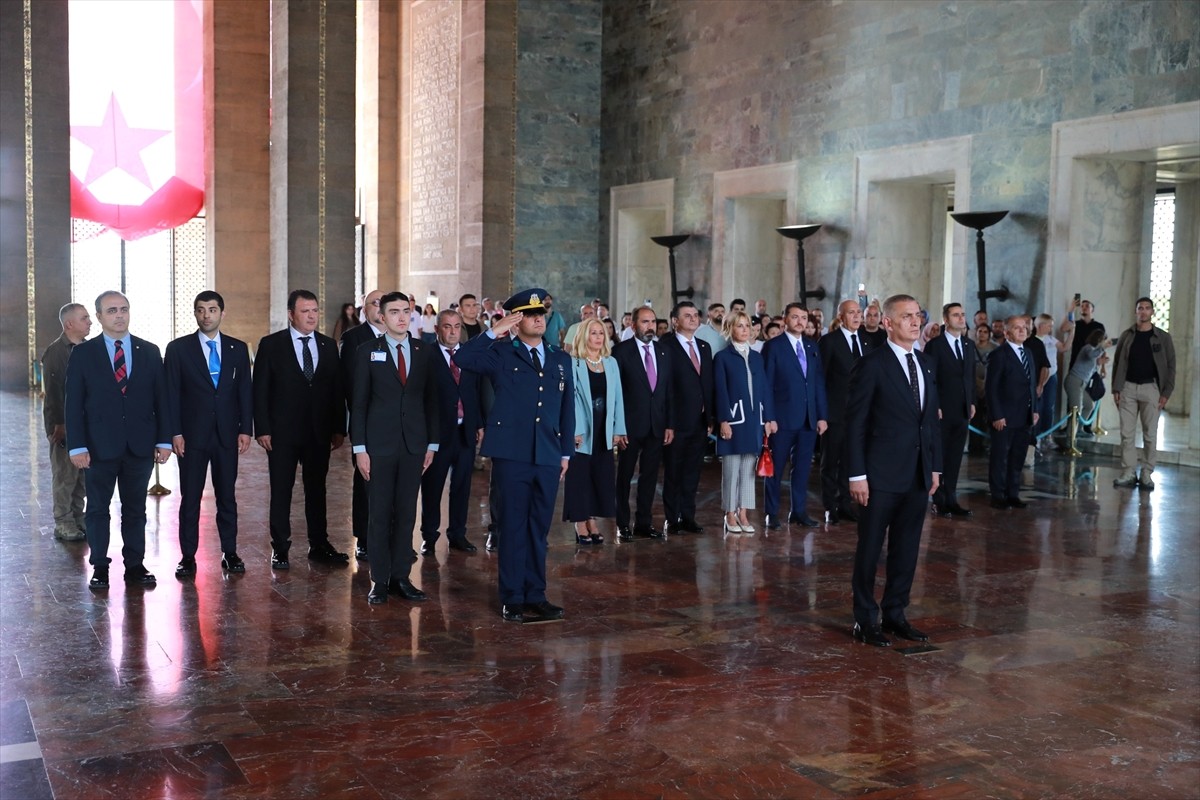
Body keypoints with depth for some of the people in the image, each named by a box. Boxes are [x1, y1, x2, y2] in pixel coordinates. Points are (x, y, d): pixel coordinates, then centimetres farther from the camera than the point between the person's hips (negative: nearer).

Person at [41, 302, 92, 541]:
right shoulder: (54, 353, -9)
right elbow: (53, 392, -13)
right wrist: (59, 425, -16)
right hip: (64, 425, -6)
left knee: (83, 474, 11)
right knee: (64, 475, 0)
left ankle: (78, 519, 22)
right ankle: (63, 525, 8)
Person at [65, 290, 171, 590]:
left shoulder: (150, 351, 5)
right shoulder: (83, 354, 0)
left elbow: (161, 399, 5)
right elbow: (74, 404, -2)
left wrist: (164, 440, -1)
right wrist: (77, 447, -9)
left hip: (140, 445, 1)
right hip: (100, 446, -1)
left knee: (135, 509, 9)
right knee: (97, 509, 7)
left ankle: (135, 565, 18)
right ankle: (99, 568, 17)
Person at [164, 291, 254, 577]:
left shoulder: (238, 348, 7)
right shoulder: (178, 348, 1)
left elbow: (245, 391, 6)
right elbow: (171, 394, -1)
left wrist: (246, 430, -1)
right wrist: (175, 433, -8)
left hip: (227, 434, 2)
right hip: (192, 434, -2)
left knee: (227, 496, 7)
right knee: (190, 498, 3)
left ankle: (230, 552, 15)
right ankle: (188, 556, 10)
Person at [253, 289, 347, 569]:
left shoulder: (328, 346, 8)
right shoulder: (271, 344, -2)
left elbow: (337, 389, 8)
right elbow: (260, 390, -3)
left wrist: (339, 428, 2)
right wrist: (262, 429, -10)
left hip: (319, 431, 3)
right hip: (282, 431, -3)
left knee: (317, 489, 10)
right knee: (281, 491, 4)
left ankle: (319, 546, 19)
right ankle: (280, 548, 13)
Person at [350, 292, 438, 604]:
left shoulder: (425, 352, 6)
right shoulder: (367, 352, 0)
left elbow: (431, 400, 8)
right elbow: (358, 403, -1)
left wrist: (431, 444, 5)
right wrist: (359, 448, -6)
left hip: (414, 444, 2)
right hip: (379, 444, -2)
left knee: (406, 512, 6)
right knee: (380, 513, 2)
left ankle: (401, 576, 14)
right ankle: (380, 579, 10)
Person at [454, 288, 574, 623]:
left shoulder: (561, 360, 14)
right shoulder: (501, 354, 2)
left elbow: (567, 409, 16)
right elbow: (463, 358, -16)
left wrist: (566, 452, 13)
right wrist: (494, 331, -16)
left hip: (548, 457, 4)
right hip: (511, 455, -4)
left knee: (539, 529, 11)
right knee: (513, 528, 2)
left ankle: (536, 596, 20)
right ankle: (512, 599, 10)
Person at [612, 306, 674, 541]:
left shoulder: (663, 351, 9)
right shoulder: (621, 351, -6)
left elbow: (669, 390, 10)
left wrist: (670, 424, 5)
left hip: (657, 425, 4)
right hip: (630, 425, -4)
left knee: (650, 476, 9)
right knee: (624, 476, 6)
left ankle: (644, 523, 19)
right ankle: (623, 525, 15)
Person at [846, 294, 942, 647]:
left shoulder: (925, 363, 11)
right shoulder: (872, 364, -10)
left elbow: (932, 419, 15)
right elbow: (856, 422, -11)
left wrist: (935, 466, 11)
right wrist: (857, 475, -15)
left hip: (918, 475, 7)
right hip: (882, 475, -6)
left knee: (907, 548, 13)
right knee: (870, 548, 5)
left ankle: (895, 614, 25)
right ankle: (865, 619, 16)